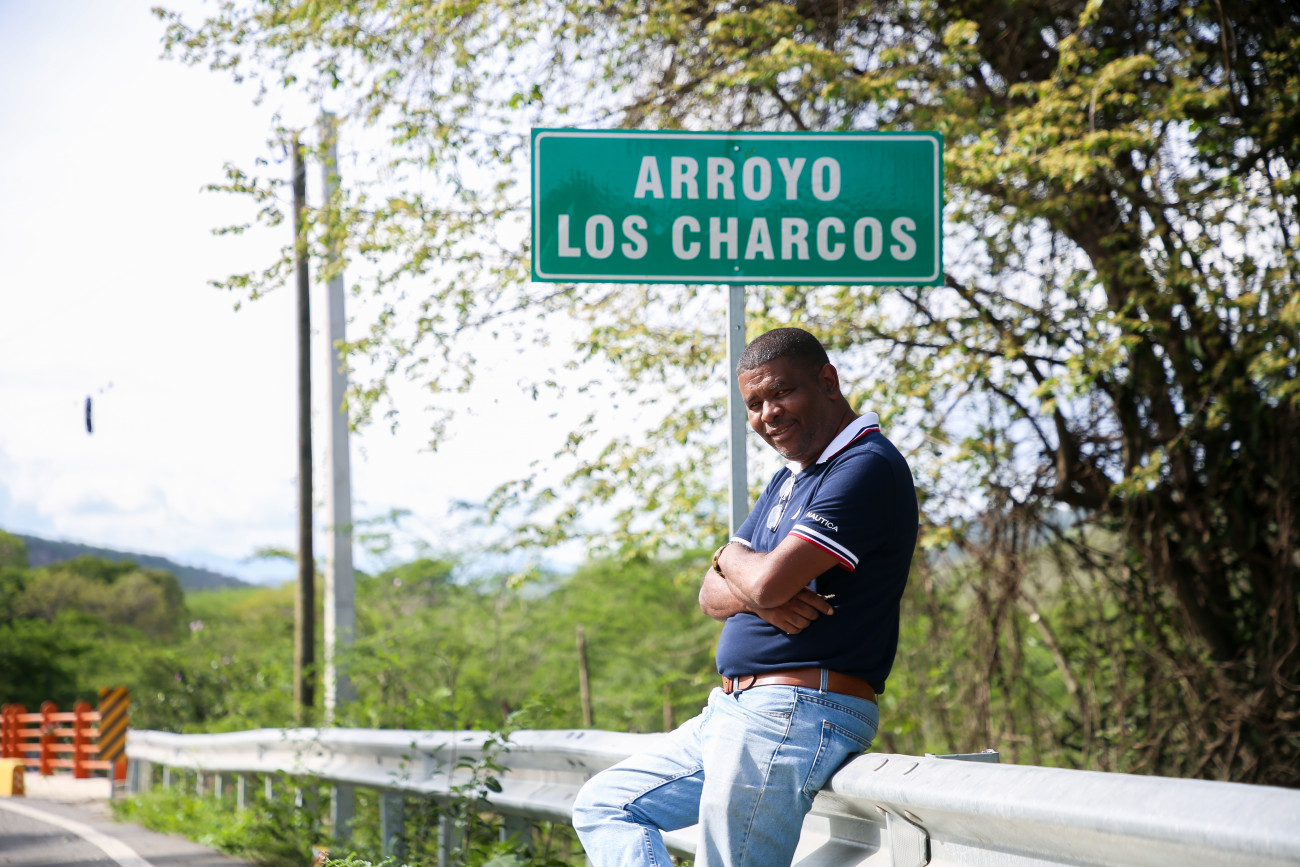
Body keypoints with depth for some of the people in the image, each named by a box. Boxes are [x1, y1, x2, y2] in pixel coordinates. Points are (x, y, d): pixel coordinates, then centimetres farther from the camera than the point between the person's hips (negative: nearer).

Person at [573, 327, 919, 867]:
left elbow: (769, 579, -22)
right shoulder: (789, 480, 20)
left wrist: (732, 559, 3)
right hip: (737, 710, 11)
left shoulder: (869, 468, -13)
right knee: (603, 805, 12)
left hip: (799, 715, -11)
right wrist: (757, 597, -10)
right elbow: (712, 594, 15)